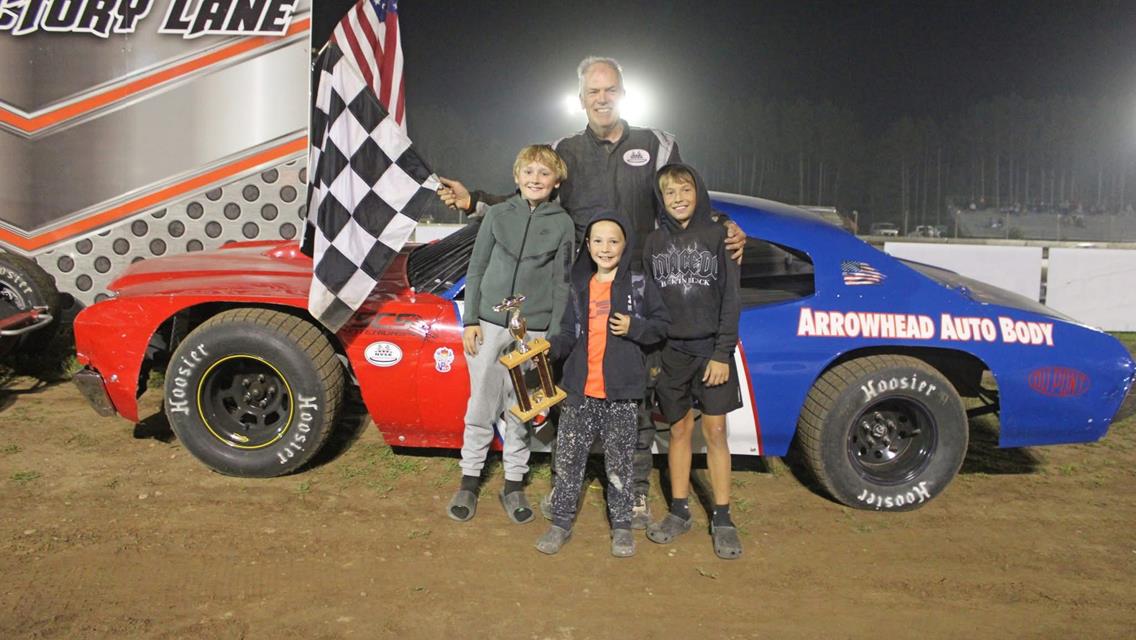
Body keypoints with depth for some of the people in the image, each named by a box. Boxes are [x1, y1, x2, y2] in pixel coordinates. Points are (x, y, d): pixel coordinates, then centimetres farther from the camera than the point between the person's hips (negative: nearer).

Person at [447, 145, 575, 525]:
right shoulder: (498, 214, 6)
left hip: (533, 331, 0)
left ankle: (514, 485, 22)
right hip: (489, 325, 1)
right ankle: (469, 481, 21)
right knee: (481, 407, 7)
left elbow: (561, 283, 3)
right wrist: (470, 321, 0)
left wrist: (553, 335, -3)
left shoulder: (563, 224, 3)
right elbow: (476, 268, 7)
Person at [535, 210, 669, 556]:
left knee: (619, 461, 7)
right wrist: (550, 348, -9)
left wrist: (633, 327, -13)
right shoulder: (581, 287, 10)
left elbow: (661, 324, 4)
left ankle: (621, 525, 22)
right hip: (581, 389, 3)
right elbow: (569, 333, 10)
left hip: (621, 391, -3)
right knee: (568, 457, 7)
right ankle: (561, 522, 20)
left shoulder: (639, 285, 1)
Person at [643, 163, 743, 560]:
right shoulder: (655, 242, 7)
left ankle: (722, 519, 12)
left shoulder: (717, 236, 0)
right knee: (679, 430, 9)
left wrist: (722, 353, -10)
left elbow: (729, 299, -3)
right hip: (672, 351, 2)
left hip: (711, 349, -2)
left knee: (715, 432, 1)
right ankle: (679, 512, 21)